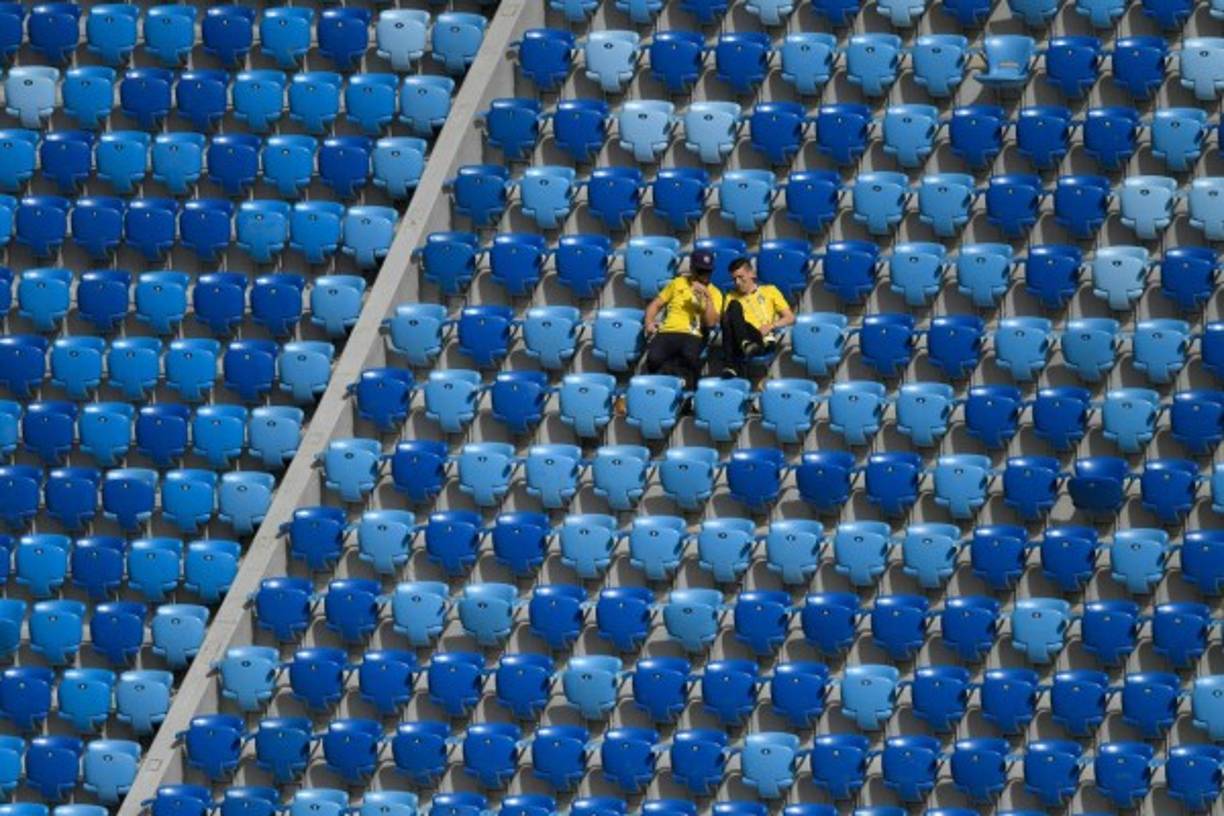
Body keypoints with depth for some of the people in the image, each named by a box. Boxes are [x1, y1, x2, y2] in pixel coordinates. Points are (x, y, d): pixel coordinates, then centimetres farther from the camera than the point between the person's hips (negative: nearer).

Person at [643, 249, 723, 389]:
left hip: (693, 336, -1)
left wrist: (707, 297, -11)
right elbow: (655, 304, 22)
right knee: (654, 358, -33)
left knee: (690, 356, -40)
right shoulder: (677, 283, 19)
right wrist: (649, 323, 3)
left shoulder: (714, 294, 12)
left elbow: (711, 323, -2)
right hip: (667, 332, 1)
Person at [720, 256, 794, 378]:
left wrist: (771, 326, -1)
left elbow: (790, 318, 15)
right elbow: (725, 321, 12)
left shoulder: (770, 290, 23)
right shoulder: (731, 297, 27)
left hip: (762, 340, -2)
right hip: (740, 341, 2)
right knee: (734, 305, -27)